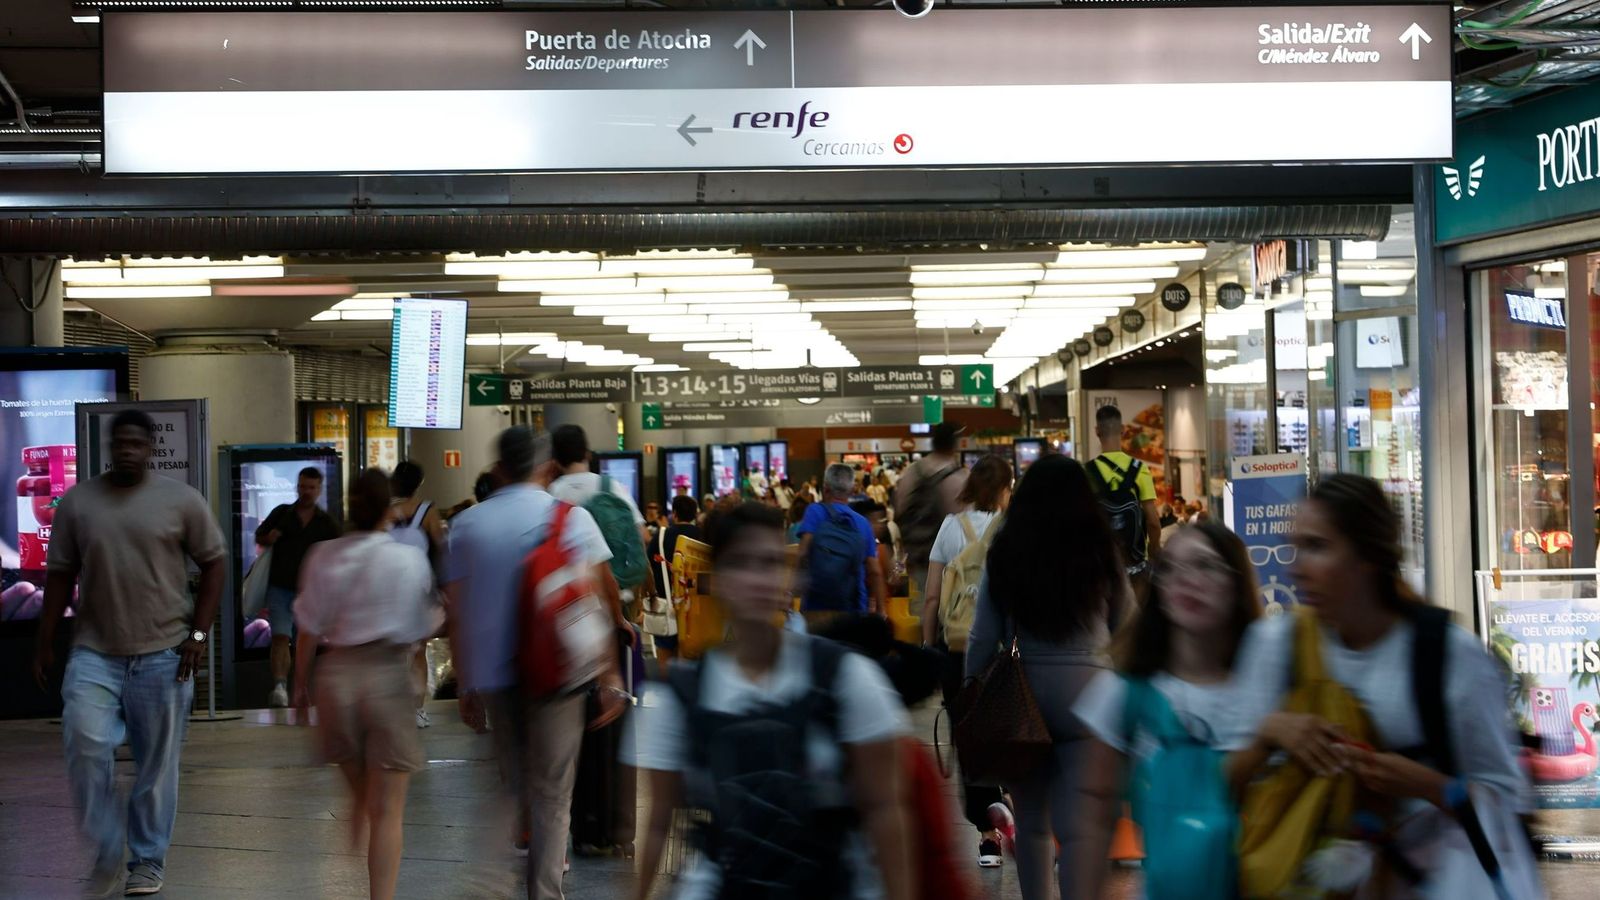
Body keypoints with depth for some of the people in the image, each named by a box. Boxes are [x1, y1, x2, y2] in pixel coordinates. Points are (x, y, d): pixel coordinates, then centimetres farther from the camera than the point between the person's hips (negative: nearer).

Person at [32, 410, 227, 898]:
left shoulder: (181, 499, 0)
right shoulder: (77, 501, 5)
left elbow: (214, 563, 4)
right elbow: (60, 575, 9)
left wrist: (198, 634, -3)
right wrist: (44, 644, 7)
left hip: (163, 654, -1)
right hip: (93, 654, 1)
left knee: (157, 763, 5)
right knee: (86, 746, -14)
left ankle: (148, 861, 20)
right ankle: (107, 856, 3)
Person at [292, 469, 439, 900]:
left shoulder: (322, 557, 0)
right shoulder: (409, 558, -8)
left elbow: (309, 629, 3)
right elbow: (420, 628, -2)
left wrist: (301, 681, 16)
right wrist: (440, 613, 19)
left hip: (335, 673, 4)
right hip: (387, 674, -4)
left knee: (359, 795, 22)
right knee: (387, 810, 2)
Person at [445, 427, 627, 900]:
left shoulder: (466, 524, 4)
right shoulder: (571, 518, -4)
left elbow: (456, 613, 3)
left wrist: (466, 684, 10)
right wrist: (610, 675, -4)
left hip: (492, 671, 3)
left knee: (519, 777, 22)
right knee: (552, 790, 2)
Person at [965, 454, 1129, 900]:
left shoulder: (1004, 554, -1)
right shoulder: (1101, 553, -2)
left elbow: (983, 638, 1)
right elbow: (1126, 626, 10)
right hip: (1086, 691, -1)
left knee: (1030, 819, 15)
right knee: (1082, 824, -3)